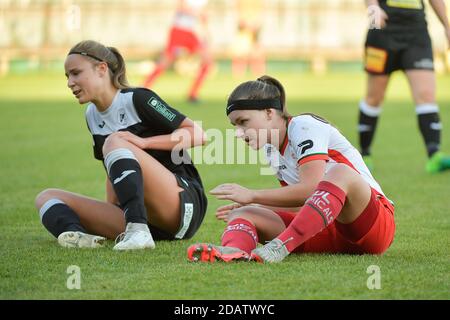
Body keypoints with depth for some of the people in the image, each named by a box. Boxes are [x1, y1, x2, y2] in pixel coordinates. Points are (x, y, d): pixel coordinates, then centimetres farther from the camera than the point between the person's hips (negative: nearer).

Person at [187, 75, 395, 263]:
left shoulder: (304, 127, -11)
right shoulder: (271, 150, 12)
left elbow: (311, 189, -24)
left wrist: (251, 196, -21)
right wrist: (251, 206, 7)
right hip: (327, 234, 7)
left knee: (340, 172, -38)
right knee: (242, 213, -10)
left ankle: (278, 248, -49)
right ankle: (232, 251, -49)